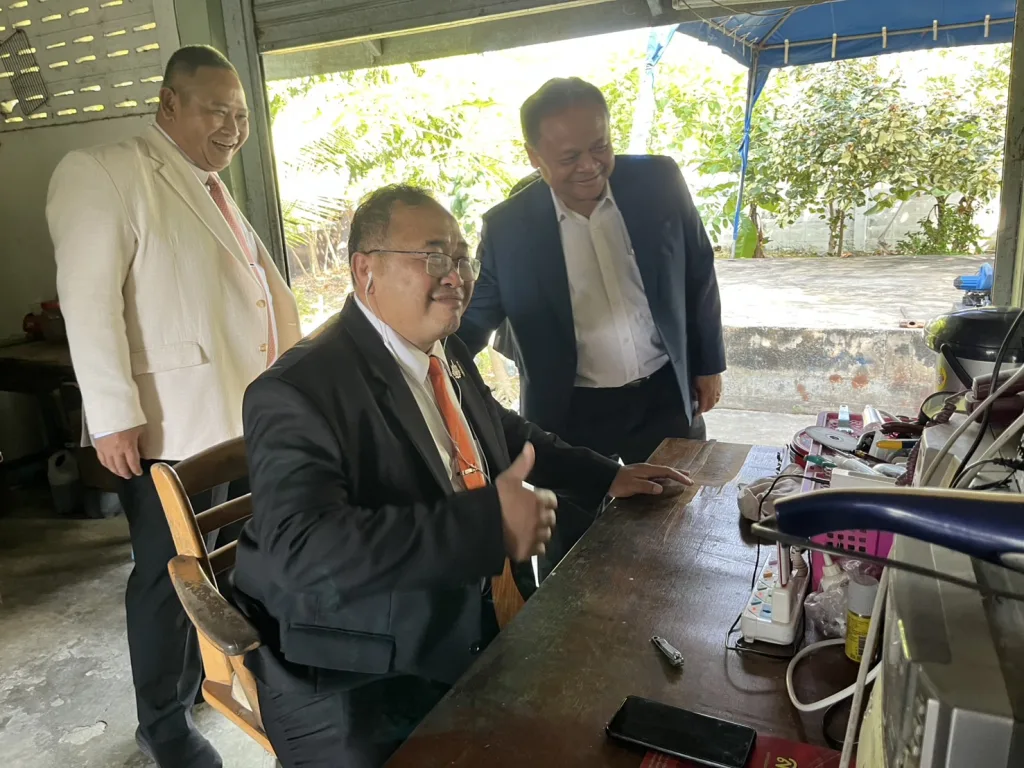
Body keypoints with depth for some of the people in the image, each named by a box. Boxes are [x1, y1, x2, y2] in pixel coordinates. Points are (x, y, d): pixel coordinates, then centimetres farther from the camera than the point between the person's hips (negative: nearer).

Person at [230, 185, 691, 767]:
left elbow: (507, 432, 21)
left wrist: (605, 477, 16)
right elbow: (303, 546, -34)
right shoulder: (300, 392, -21)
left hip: (478, 640, 7)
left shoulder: (448, 355, 3)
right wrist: (489, 524, -36)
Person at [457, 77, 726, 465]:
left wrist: (709, 364, 9)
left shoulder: (659, 182, -7)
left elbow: (699, 274, 5)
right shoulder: (506, 227, -11)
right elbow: (474, 321, -1)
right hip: (571, 415, -1)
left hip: (667, 398, 2)